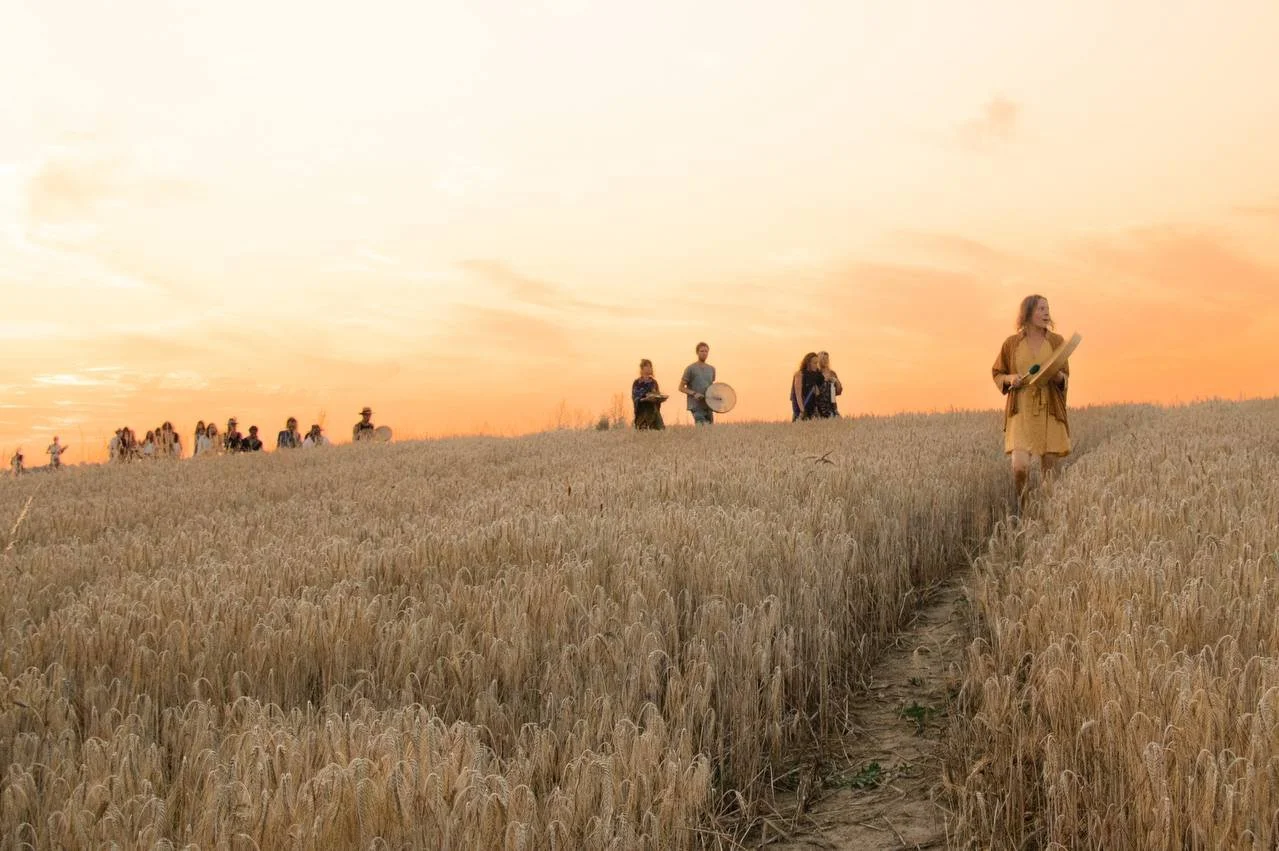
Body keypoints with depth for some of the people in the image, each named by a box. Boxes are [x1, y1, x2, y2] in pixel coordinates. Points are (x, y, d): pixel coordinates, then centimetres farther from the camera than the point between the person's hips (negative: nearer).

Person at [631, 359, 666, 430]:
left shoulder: (654, 382, 14)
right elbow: (635, 398, -9)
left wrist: (659, 398, -7)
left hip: (654, 410, 5)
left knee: (659, 429, -9)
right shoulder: (637, 383, -1)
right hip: (642, 411, -4)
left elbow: (658, 395, 17)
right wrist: (647, 399, -24)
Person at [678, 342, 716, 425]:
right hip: (696, 406, -6)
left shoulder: (711, 369, 13)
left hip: (708, 406, 6)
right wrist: (694, 394, -17)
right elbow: (681, 387, -3)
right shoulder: (691, 368, -4)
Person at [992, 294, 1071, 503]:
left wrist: (1057, 376, -13)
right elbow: (997, 373, 14)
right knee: (1020, 467, -14)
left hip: (1049, 412, 1)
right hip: (1021, 413, -1)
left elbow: (1065, 378, 10)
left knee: (1049, 468, 2)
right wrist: (1010, 378, -8)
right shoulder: (1011, 343, 2)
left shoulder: (1056, 341, 5)